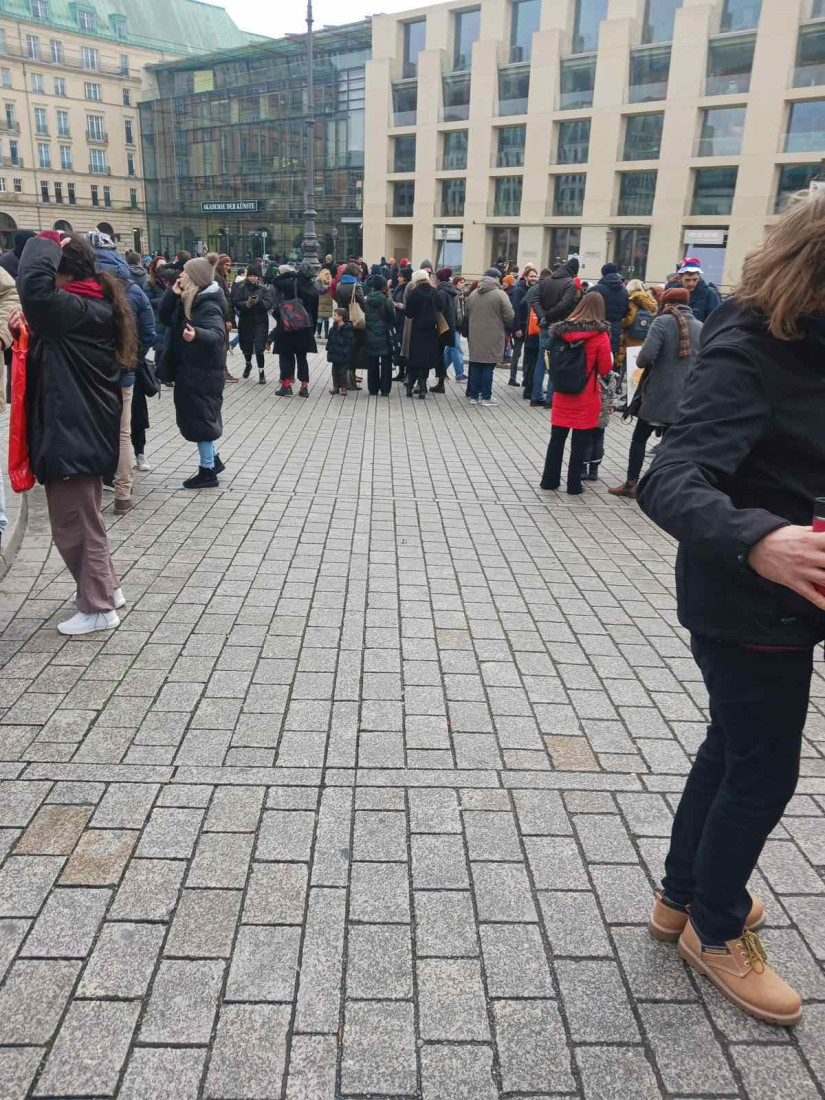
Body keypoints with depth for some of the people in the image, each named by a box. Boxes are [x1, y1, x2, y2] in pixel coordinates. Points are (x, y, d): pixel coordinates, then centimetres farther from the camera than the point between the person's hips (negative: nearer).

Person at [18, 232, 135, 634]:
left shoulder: (78, 310, -19)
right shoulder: (93, 307, 11)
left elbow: (34, 286, -36)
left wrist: (45, 245, -19)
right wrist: (28, 331, 2)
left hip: (73, 435, -10)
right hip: (84, 431, 10)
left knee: (75, 526, 2)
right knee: (83, 520, 22)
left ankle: (97, 608, 14)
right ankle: (106, 589, 34)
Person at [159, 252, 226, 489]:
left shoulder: (208, 305, -20)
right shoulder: (188, 300, 9)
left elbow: (217, 333, -35)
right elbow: (165, 318, 9)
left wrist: (196, 334, -56)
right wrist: (173, 293, -4)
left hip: (203, 371, -10)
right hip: (190, 368, 10)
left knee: (198, 418, -3)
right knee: (199, 416, 17)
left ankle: (207, 472, 6)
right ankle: (213, 460, 31)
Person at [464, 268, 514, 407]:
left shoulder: (473, 294, 7)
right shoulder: (500, 294, -9)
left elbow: (467, 314, 14)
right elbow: (509, 316, -10)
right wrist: (506, 329, 8)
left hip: (475, 336, 5)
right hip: (493, 337, -5)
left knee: (475, 365, 9)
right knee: (488, 366, 1)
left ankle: (473, 396, 13)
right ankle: (486, 397, 4)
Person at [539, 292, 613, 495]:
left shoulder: (562, 330, -1)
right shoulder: (600, 335, -11)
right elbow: (605, 369, -6)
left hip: (562, 392, 3)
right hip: (586, 396, -3)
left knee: (557, 437, 13)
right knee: (580, 440, 5)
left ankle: (549, 480, 19)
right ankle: (574, 485, 11)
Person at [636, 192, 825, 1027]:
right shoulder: (745, 355, -23)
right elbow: (669, 481, -36)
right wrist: (756, 540, -52)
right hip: (749, 605, -9)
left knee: (735, 746, 22)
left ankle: (682, 898, 44)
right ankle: (714, 929, 33)